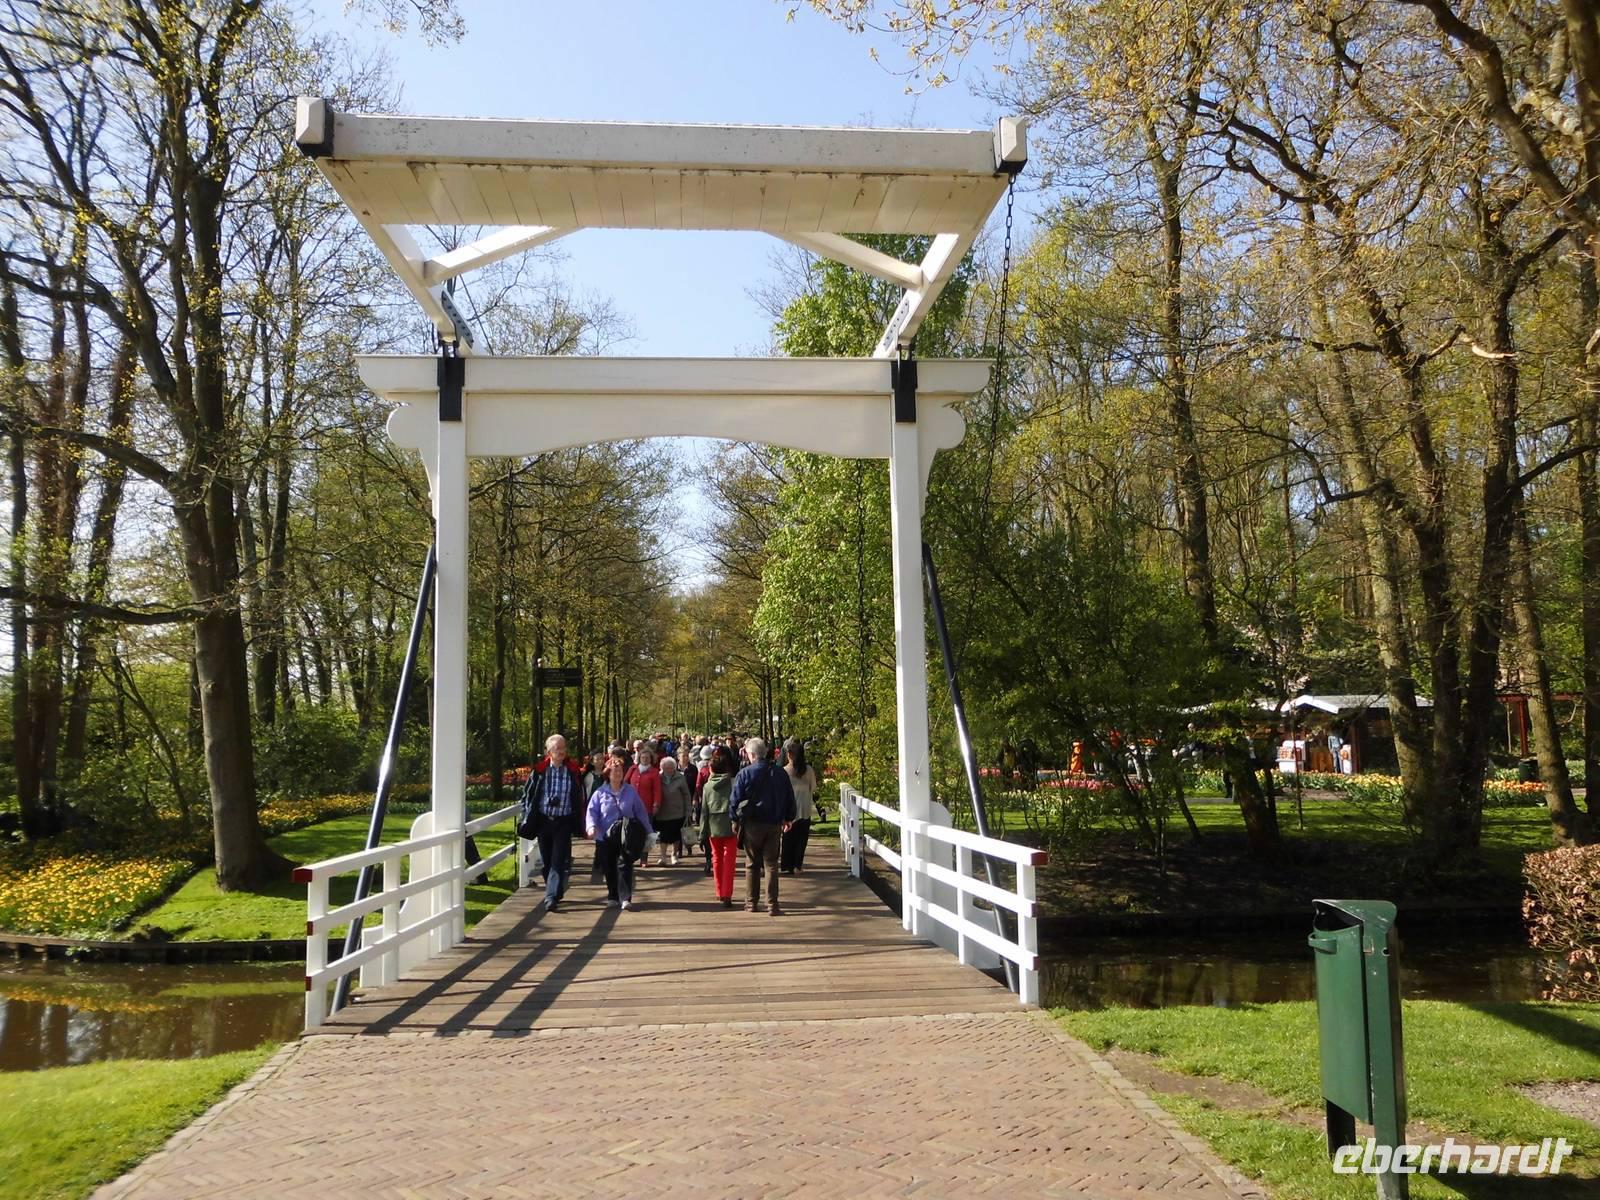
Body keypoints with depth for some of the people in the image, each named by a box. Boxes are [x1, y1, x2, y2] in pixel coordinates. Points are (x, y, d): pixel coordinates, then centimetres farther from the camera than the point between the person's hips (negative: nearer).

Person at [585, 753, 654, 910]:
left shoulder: (631, 791, 3)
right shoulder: (600, 792, 0)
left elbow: (641, 812, 7)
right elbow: (592, 811, -5)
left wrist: (648, 831, 7)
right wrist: (591, 826, -25)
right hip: (605, 838, 1)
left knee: (625, 866, -7)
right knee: (609, 868, 9)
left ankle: (626, 898, -8)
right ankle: (612, 897, 22)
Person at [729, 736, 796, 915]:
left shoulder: (744, 774, -9)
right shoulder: (780, 773, 3)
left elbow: (735, 800, -6)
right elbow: (790, 798, 11)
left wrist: (735, 820, 7)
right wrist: (789, 818, 22)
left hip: (752, 825, -2)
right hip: (774, 824, 2)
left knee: (752, 864, 10)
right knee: (771, 864, 5)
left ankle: (751, 902, 15)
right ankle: (772, 905, 0)